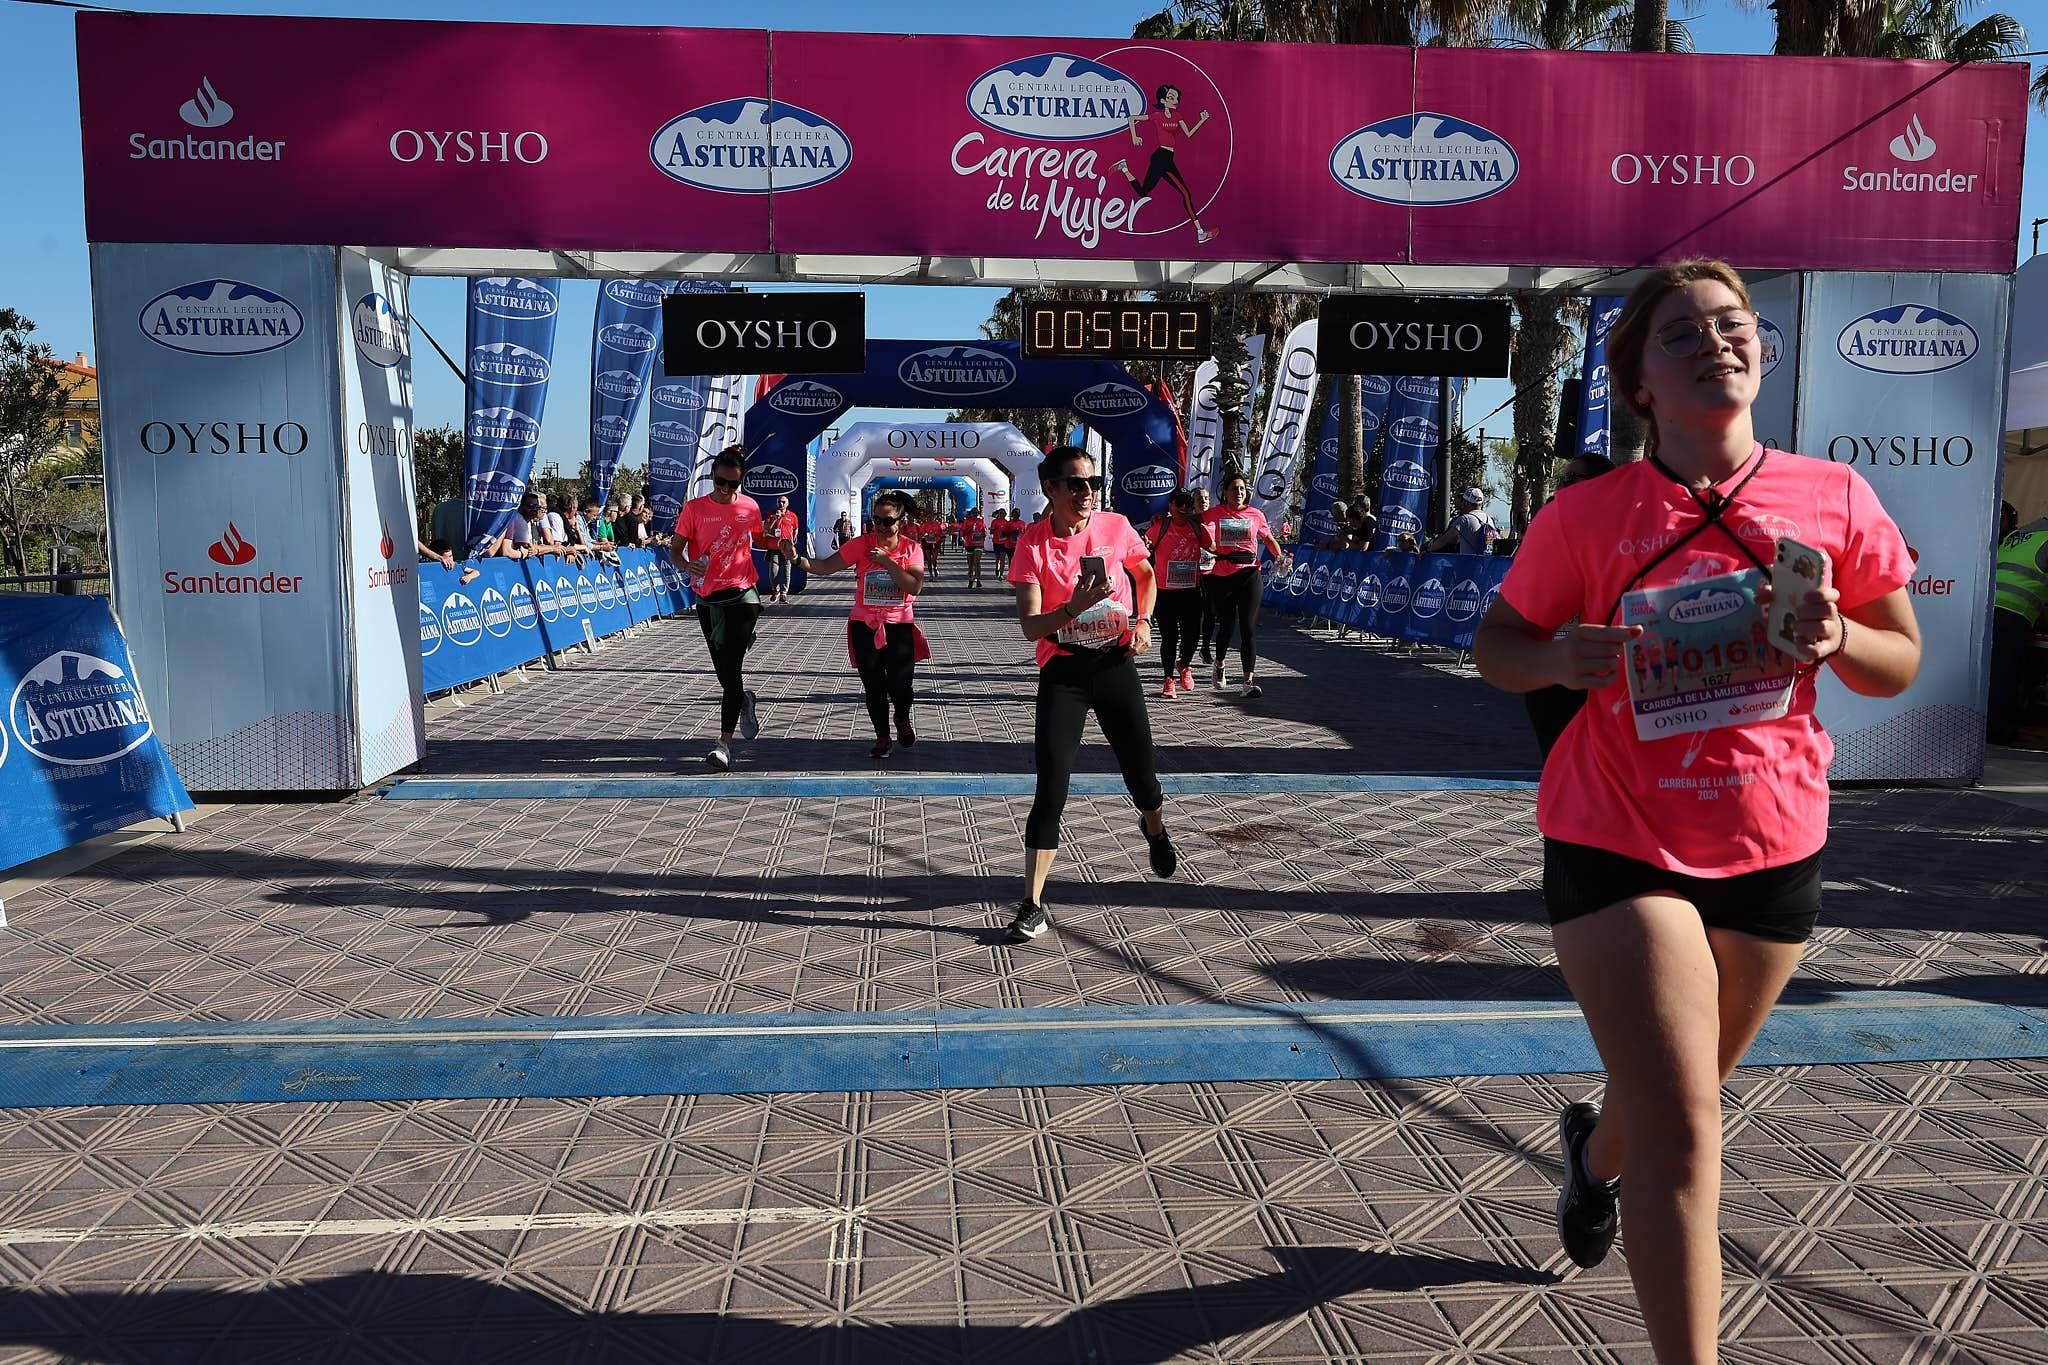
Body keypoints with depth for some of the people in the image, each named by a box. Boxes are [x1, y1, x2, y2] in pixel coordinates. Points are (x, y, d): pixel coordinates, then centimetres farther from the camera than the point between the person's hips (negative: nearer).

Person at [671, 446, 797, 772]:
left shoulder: (750, 507, 2)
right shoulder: (694, 508, -3)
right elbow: (675, 549, -2)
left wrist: (780, 544, 1)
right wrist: (686, 565, -24)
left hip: (742, 595, -1)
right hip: (707, 599, 1)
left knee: (731, 667, -12)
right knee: (724, 672, 10)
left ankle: (725, 743, -13)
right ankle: (744, 701, 44)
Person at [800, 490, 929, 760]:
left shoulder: (911, 549, -3)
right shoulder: (861, 544, -4)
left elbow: (914, 586, -17)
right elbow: (825, 566, -11)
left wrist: (887, 562, -21)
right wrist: (799, 560, -28)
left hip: (900, 626, -1)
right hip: (865, 626, 1)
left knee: (900, 684, -10)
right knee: (874, 686, 4)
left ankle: (902, 719, 26)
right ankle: (882, 738, 25)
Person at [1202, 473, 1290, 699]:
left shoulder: (1256, 515, 7)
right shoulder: (1215, 514, 2)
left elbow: (1268, 539, 19)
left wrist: (1280, 557, 5)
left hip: (1249, 575, 0)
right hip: (1222, 577, 0)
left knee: (1248, 628, -8)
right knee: (1227, 626, 9)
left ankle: (1248, 682, -10)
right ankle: (1219, 666, 40)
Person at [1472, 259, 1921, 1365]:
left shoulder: (1835, 498, -2)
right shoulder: (1587, 515, -9)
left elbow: (1902, 664, 6)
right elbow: (1495, 641, 0)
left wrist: (1835, 640, -17)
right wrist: (1556, 659, -22)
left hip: (1772, 850, 4)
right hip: (1617, 844, -4)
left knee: (1674, 1096, 25)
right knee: (1683, 1132, -9)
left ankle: (1597, 1148, 59)